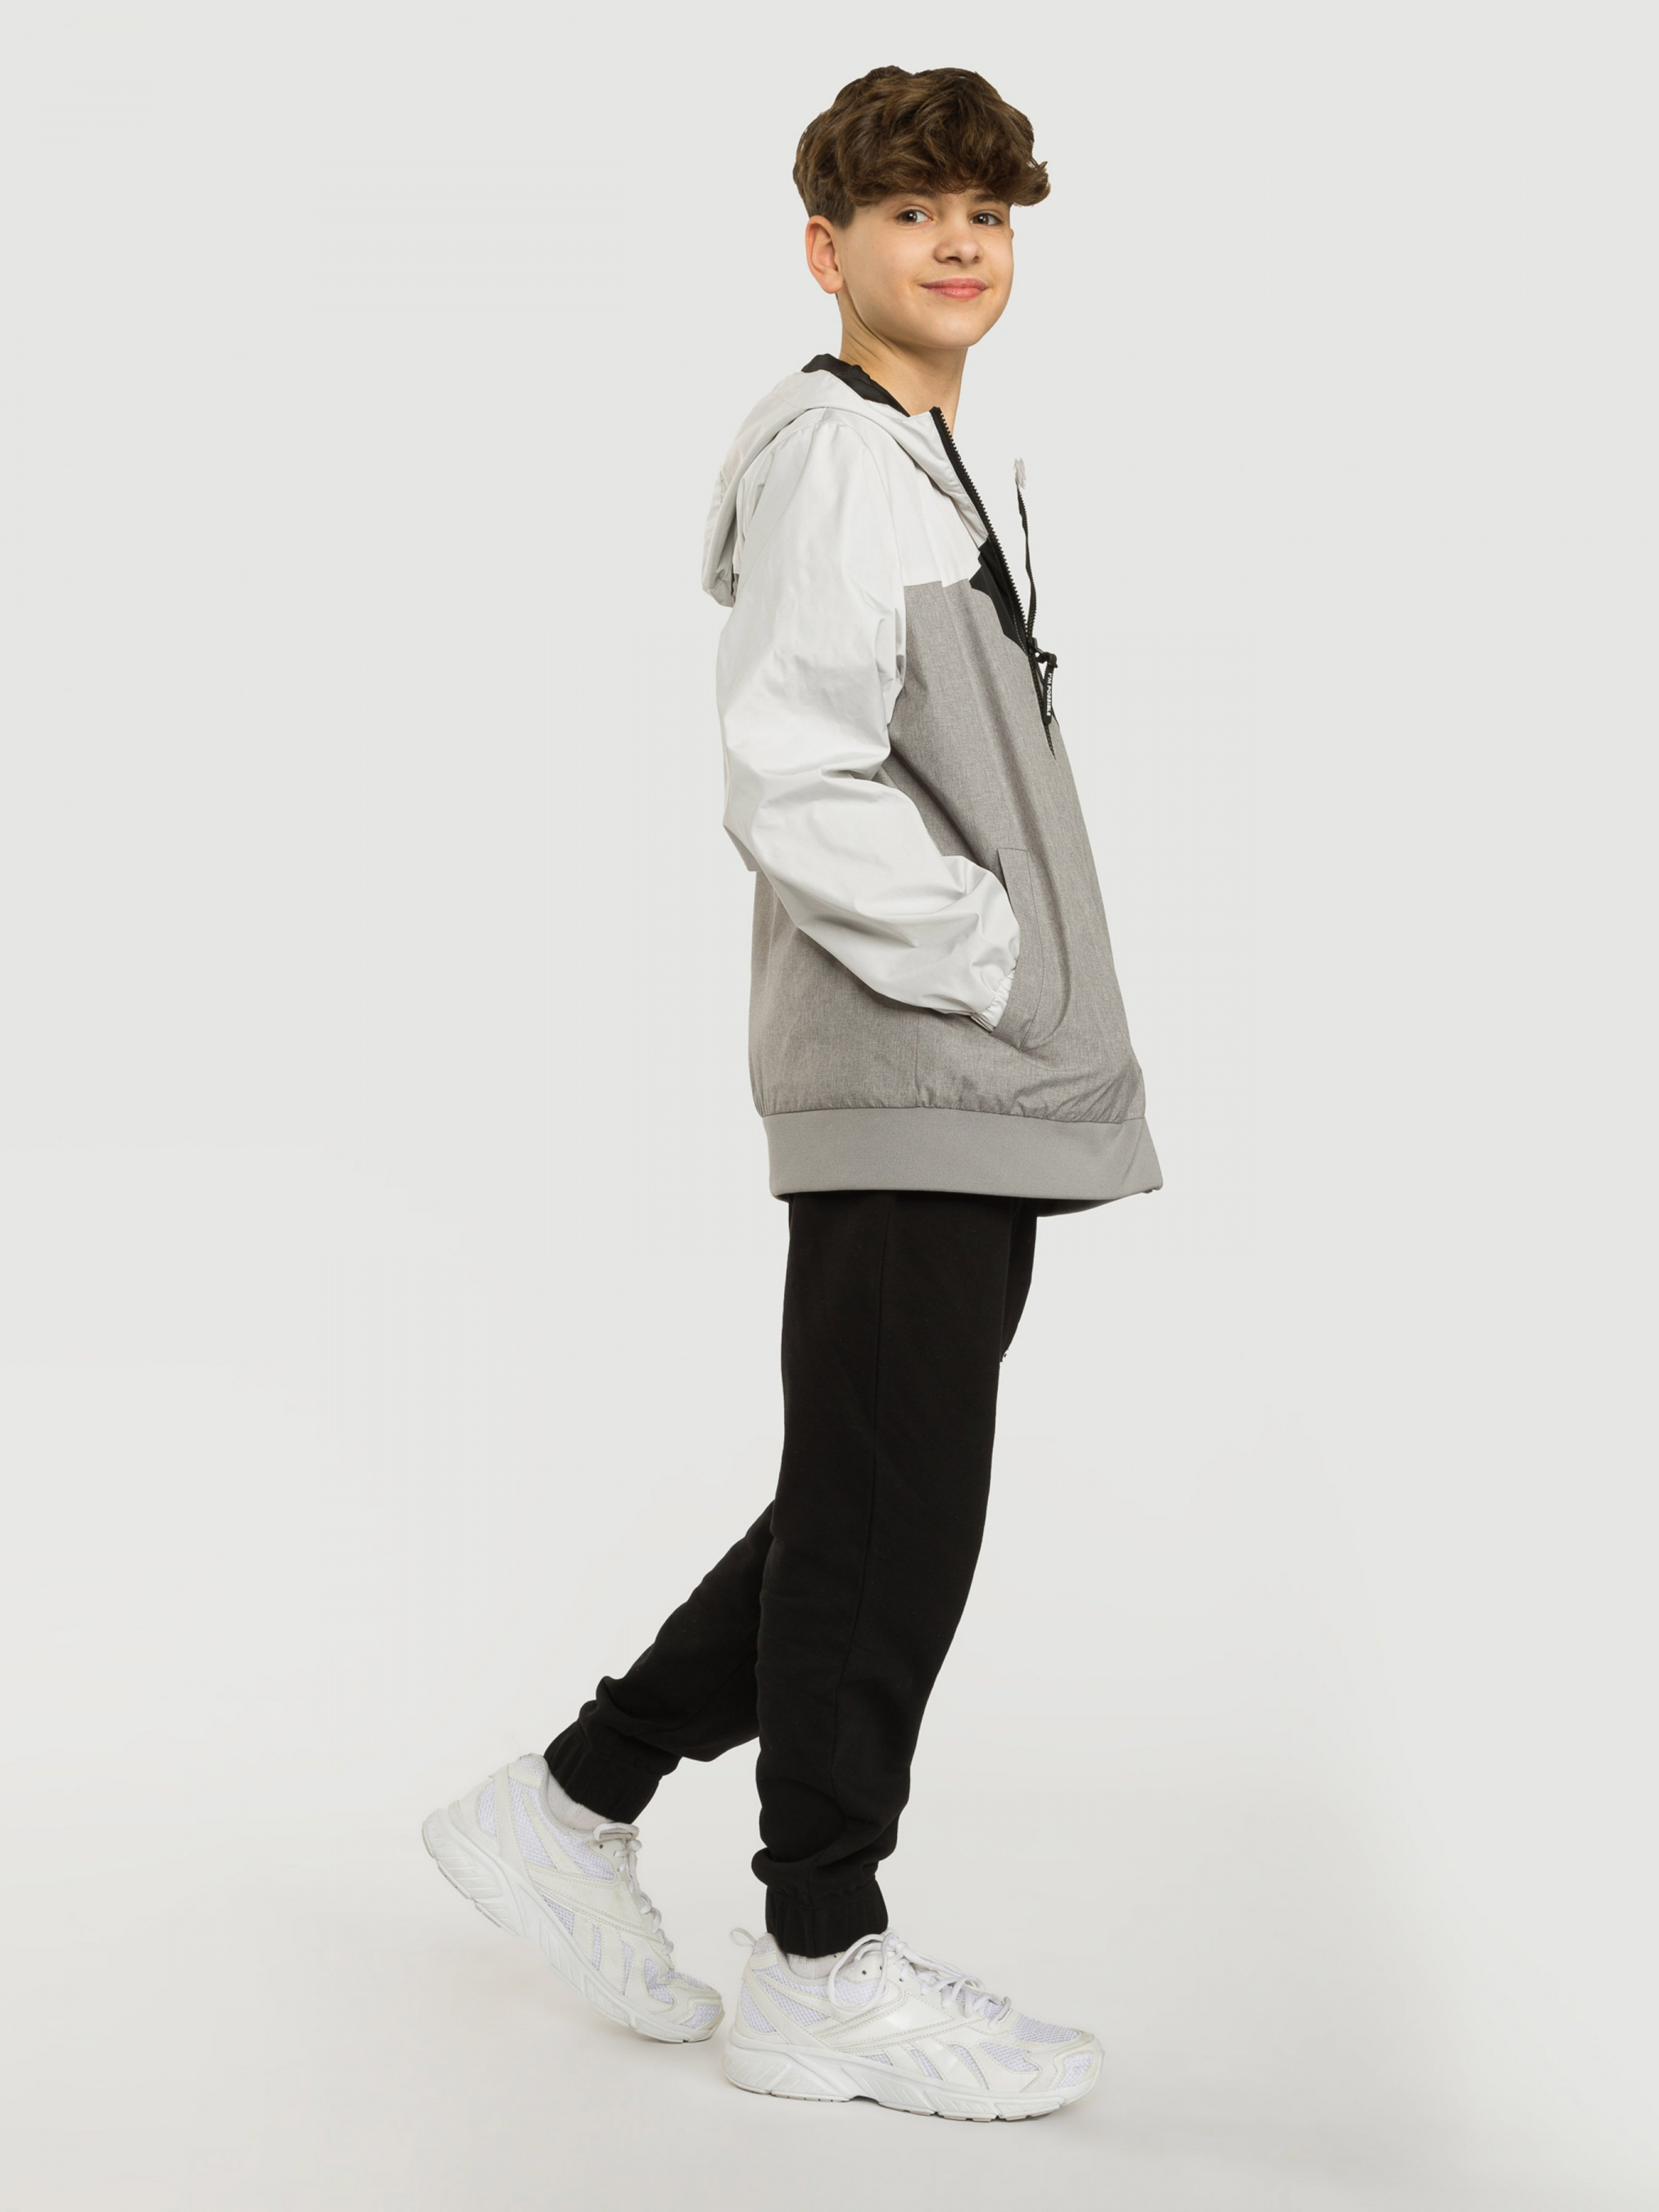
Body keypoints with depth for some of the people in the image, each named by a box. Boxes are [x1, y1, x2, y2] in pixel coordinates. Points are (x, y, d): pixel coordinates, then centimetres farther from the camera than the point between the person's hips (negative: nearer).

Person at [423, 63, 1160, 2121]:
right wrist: (994, 961, -14)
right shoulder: (829, 456, -10)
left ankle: (572, 1803, 24)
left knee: (874, 1512, 14)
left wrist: (1039, 999, 13)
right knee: (890, 1521, -2)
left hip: (983, 1091, 10)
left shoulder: (930, 470, 22)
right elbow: (794, 784, -20)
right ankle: (824, 1967, 11)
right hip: (909, 1088, -10)